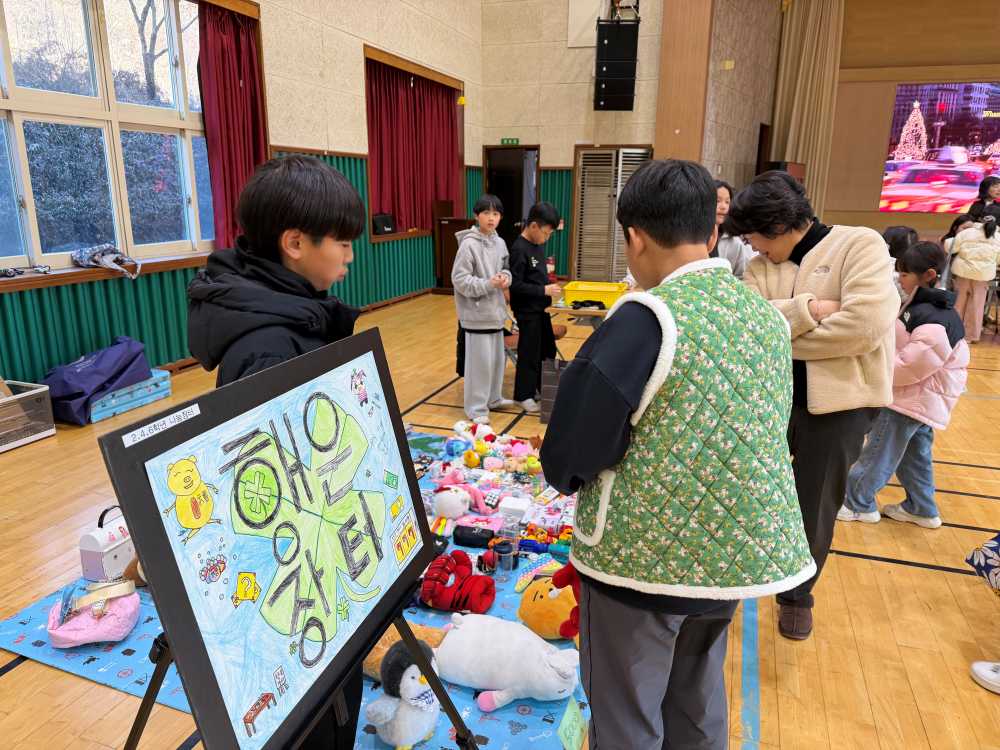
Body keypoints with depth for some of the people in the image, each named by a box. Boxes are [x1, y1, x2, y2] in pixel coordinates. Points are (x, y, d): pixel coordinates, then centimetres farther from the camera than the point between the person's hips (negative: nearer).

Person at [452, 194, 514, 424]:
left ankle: (493, 398, 34)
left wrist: (505, 277, -5)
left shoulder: (500, 243, 5)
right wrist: (488, 284, -23)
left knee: (497, 358, 17)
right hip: (476, 312, -7)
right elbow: (459, 279, -17)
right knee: (480, 360, -2)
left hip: (495, 310, 7)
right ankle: (476, 408, 10)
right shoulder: (469, 244, -16)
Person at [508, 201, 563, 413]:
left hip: (541, 307, 9)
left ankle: (545, 389, 33)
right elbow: (515, 285, -23)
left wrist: (545, 269, 3)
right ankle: (524, 395, 16)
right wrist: (543, 290, -24)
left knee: (547, 350, 18)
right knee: (529, 353, 2)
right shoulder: (519, 249, -19)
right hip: (527, 310, -9)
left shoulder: (538, 245, 7)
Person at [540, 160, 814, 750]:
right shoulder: (768, 315, 2)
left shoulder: (646, 318, -19)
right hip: (743, 548, 7)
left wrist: (566, 472, 6)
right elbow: (766, 432, 12)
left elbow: (570, 452, -17)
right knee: (697, 703, 26)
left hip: (645, 555, -6)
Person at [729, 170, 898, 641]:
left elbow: (865, 324, -22)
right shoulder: (761, 267, 5)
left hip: (840, 401, -4)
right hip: (771, 395, 4)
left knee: (814, 509, 11)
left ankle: (797, 595, 37)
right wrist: (805, 309, -24)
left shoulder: (860, 245, -9)